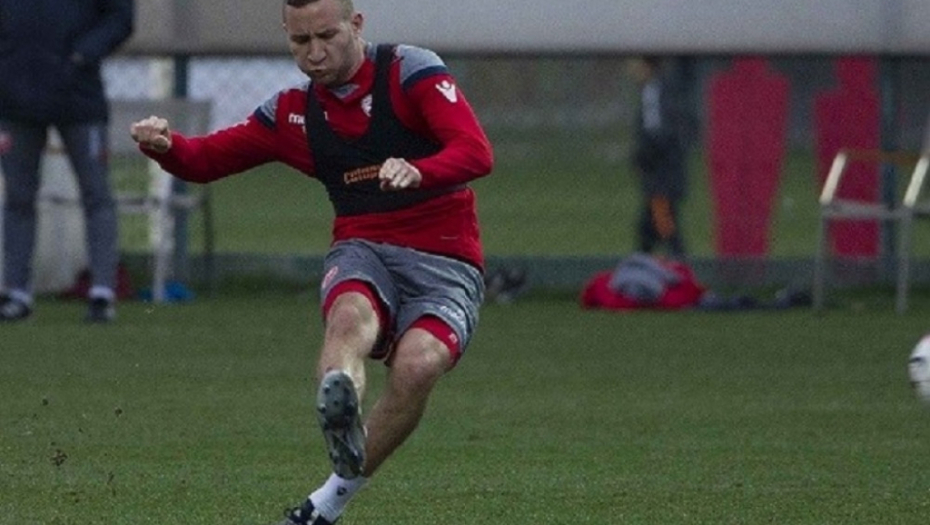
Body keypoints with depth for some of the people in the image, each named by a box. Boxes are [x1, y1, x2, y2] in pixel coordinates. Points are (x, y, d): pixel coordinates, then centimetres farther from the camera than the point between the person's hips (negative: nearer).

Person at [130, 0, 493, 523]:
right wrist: (164, 145, -4)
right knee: (351, 314, -35)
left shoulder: (411, 71, -2)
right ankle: (340, 416, -69)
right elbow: (206, 160, 20)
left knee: (417, 364, -32)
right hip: (363, 252, 3)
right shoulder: (293, 112, 13)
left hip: (446, 263, -2)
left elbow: (477, 153, -14)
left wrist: (417, 173, -36)